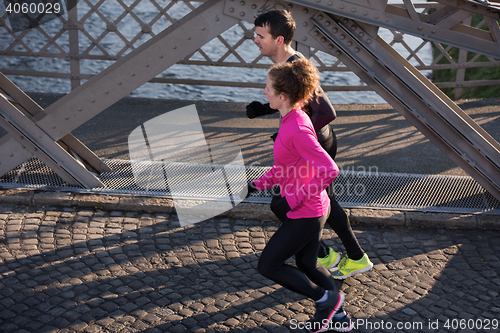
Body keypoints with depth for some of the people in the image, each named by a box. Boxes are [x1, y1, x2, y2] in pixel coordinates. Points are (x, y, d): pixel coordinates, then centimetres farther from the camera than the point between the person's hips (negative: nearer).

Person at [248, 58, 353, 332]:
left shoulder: (297, 130, -27)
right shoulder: (293, 119, 3)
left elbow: (330, 170, -30)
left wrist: (293, 199, -23)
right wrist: (260, 183, 10)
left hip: (305, 214, -10)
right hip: (312, 209, 10)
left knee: (267, 265, 4)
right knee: (307, 265, 22)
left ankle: (326, 298, 14)